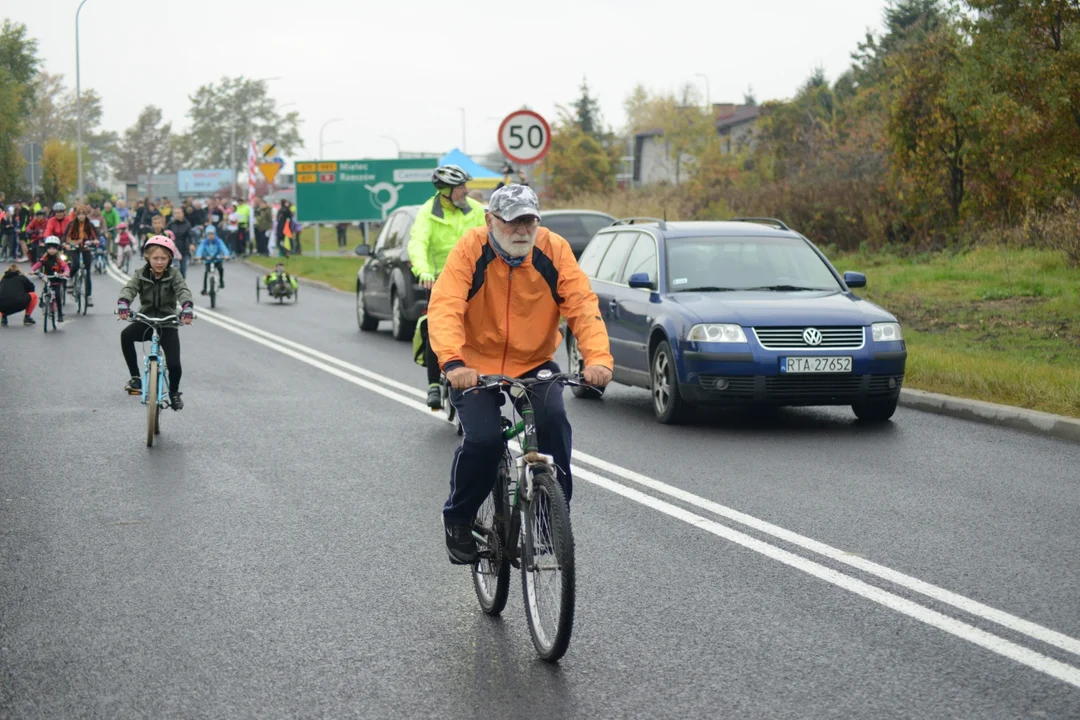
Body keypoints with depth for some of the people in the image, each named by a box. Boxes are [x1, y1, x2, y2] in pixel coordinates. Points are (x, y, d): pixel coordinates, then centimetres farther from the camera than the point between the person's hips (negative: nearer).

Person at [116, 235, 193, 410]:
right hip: (146, 320, 1)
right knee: (126, 335, -31)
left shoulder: (173, 275, -7)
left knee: (174, 364, -12)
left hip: (167, 323, -1)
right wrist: (123, 303, -43)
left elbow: (183, 291, -23)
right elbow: (129, 288, -19)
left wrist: (186, 307, -45)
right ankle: (135, 377, -15)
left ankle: (174, 392, 21)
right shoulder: (141, 274, -3)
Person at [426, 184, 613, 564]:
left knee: (554, 422, -23)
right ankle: (458, 520, 6)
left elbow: (582, 304, -19)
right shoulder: (471, 250, -18)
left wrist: (598, 357, -37)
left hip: (534, 364, 2)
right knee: (483, 439, -21)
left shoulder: (554, 250, -12)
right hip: (476, 365, -2)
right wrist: (453, 363, -46)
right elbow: (444, 308, -29)